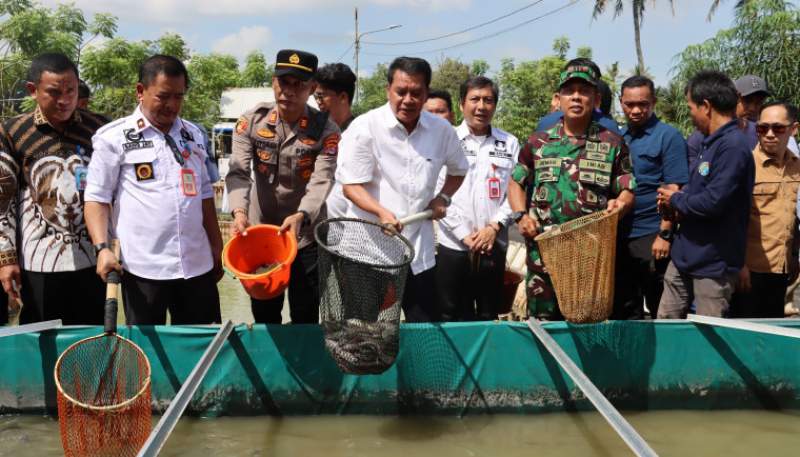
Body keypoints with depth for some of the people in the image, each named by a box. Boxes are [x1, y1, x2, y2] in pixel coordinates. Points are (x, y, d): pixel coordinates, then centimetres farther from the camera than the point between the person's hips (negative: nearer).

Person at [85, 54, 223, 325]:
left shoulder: (193, 135, 13)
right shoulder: (115, 137, -2)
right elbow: (97, 197, -3)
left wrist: (216, 246, 17)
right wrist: (102, 248, -15)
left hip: (197, 263, 5)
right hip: (143, 267, -4)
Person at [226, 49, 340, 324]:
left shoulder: (325, 129, -10)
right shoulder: (251, 121, -6)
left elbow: (322, 181, -21)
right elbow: (238, 172, -16)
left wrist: (300, 216, -41)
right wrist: (240, 211, -35)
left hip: (307, 239, -2)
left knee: (305, 319, 8)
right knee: (264, 318, 15)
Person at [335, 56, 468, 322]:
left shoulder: (441, 130, 3)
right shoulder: (364, 128, -10)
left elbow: (458, 169, 22)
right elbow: (351, 186, -10)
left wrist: (443, 197, 5)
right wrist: (382, 212, -27)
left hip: (419, 249, 4)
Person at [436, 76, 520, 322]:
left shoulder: (509, 144, 9)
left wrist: (494, 227, -9)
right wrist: (465, 235, -10)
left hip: (494, 246, 2)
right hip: (453, 246, -2)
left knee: (489, 318, 10)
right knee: (453, 318, 3)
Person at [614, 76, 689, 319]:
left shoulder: (668, 136, -6)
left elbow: (674, 190, -11)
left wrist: (664, 234, -17)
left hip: (652, 236, -6)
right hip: (619, 235, 6)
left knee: (661, 311, 4)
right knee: (622, 310, 14)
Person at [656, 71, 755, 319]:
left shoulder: (733, 146, -20)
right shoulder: (711, 142, 12)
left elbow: (713, 202, -26)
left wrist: (675, 200, -9)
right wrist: (679, 197, 1)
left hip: (713, 263, -9)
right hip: (684, 256, 9)